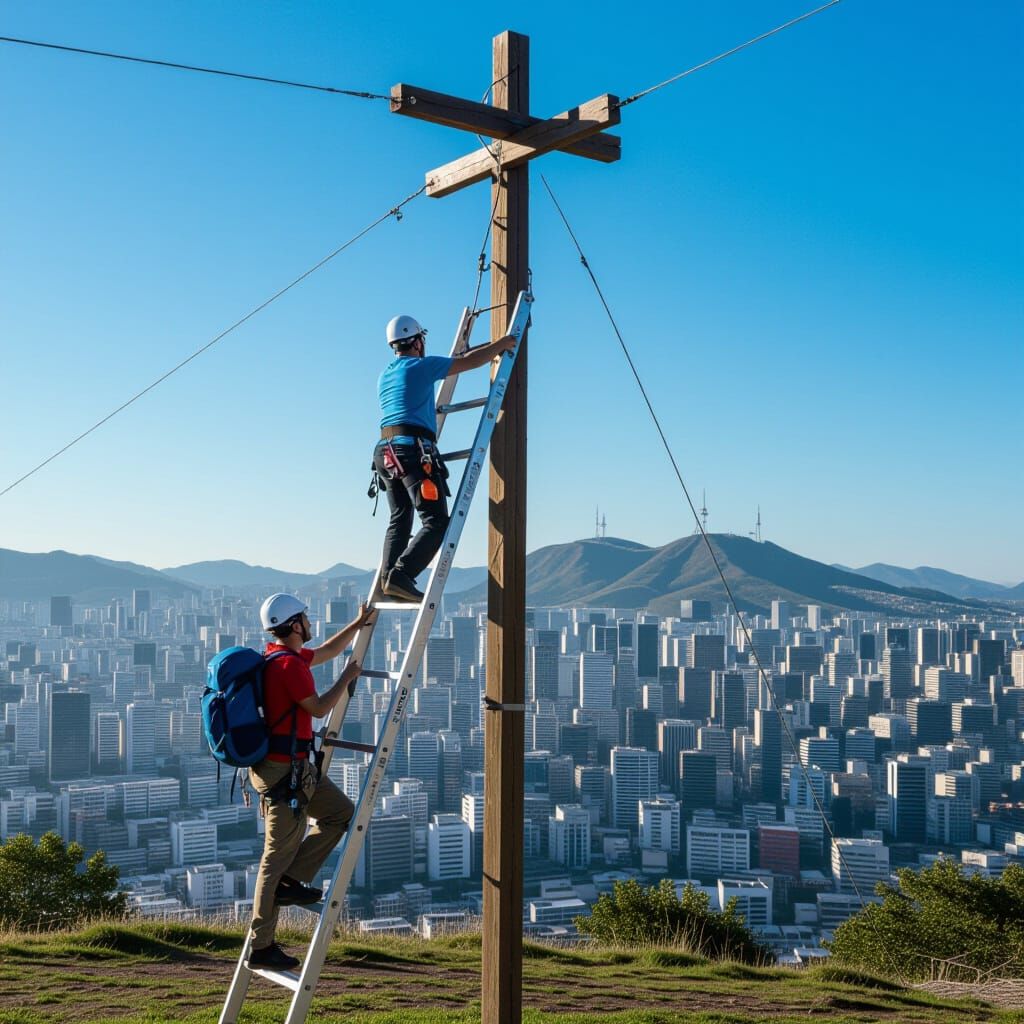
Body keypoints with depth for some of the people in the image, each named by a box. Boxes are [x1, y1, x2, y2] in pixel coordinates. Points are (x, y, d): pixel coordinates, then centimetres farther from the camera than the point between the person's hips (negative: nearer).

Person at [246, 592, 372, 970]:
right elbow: (319, 708, -14)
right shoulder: (289, 663, -19)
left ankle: (291, 881, 10)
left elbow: (326, 651, 29)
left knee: (341, 812, 15)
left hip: (297, 767, 10)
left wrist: (358, 624, 28)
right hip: (284, 769, -10)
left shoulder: (281, 656, 13)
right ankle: (261, 946, 3)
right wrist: (348, 677, -2)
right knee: (279, 855, -4)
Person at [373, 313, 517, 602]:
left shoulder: (385, 375, 22)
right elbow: (468, 362, 2)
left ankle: (388, 576, -1)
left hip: (386, 451, 9)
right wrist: (501, 344, 15)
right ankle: (402, 574, -24)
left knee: (400, 520, 14)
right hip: (414, 450, -8)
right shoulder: (420, 366, -1)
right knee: (436, 522, -10)